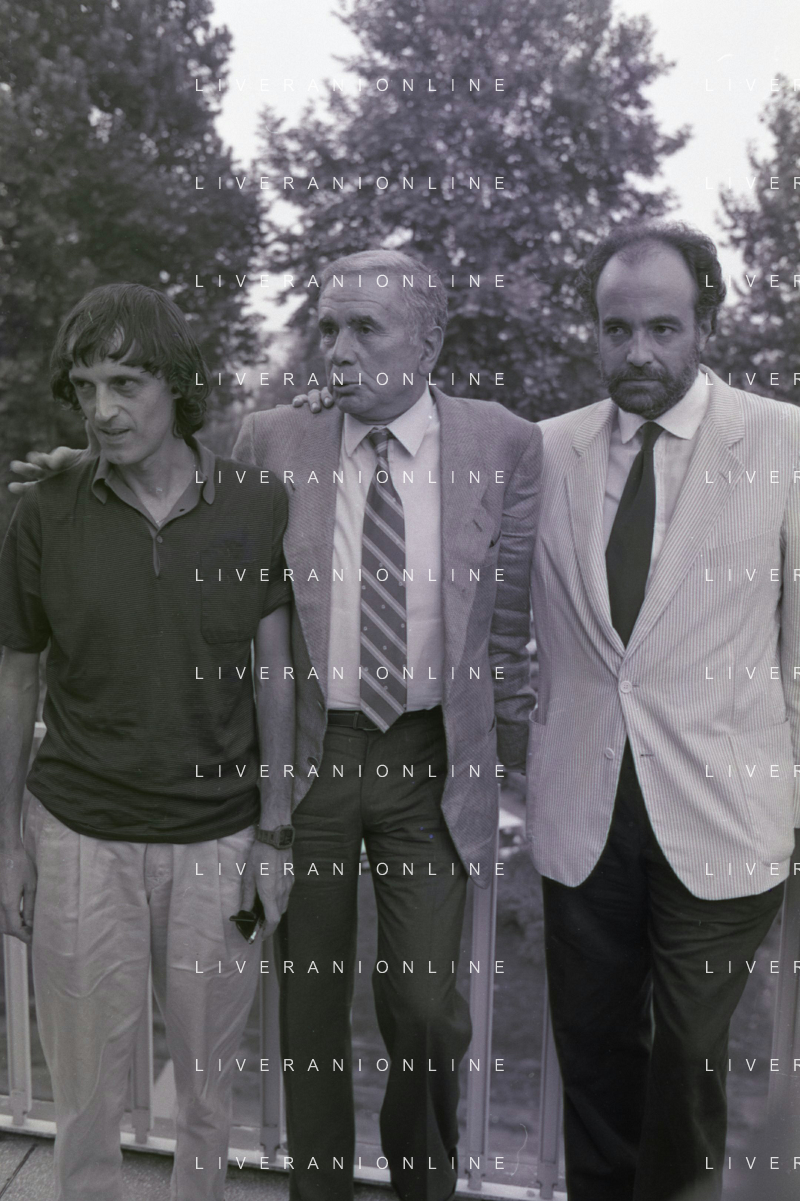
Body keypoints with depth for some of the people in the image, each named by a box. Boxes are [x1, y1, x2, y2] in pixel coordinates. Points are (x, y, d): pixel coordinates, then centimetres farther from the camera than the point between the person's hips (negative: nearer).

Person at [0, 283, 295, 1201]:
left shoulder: (258, 507, -4)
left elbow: (272, 676, 0)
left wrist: (272, 834, 0)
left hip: (218, 837, 0)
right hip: (82, 838, 0)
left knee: (209, 1081, 15)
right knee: (87, 1085, 11)